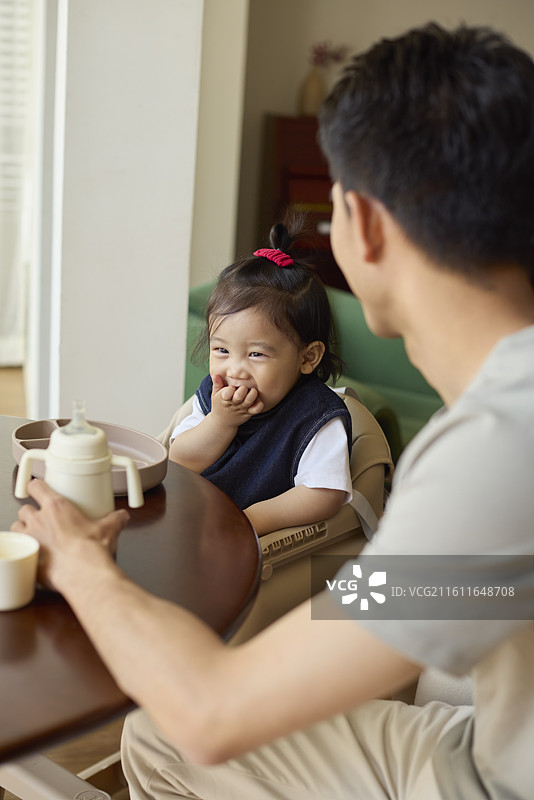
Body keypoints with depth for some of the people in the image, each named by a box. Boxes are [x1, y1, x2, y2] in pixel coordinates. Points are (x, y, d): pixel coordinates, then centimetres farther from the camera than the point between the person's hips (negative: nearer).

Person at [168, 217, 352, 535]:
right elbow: (180, 463, 0)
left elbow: (325, 494, -18)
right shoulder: (212, 393, 3)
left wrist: (255, 518, -25)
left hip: (271, 547, -4)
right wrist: (220, 422, -15)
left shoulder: (318, 417, -14)